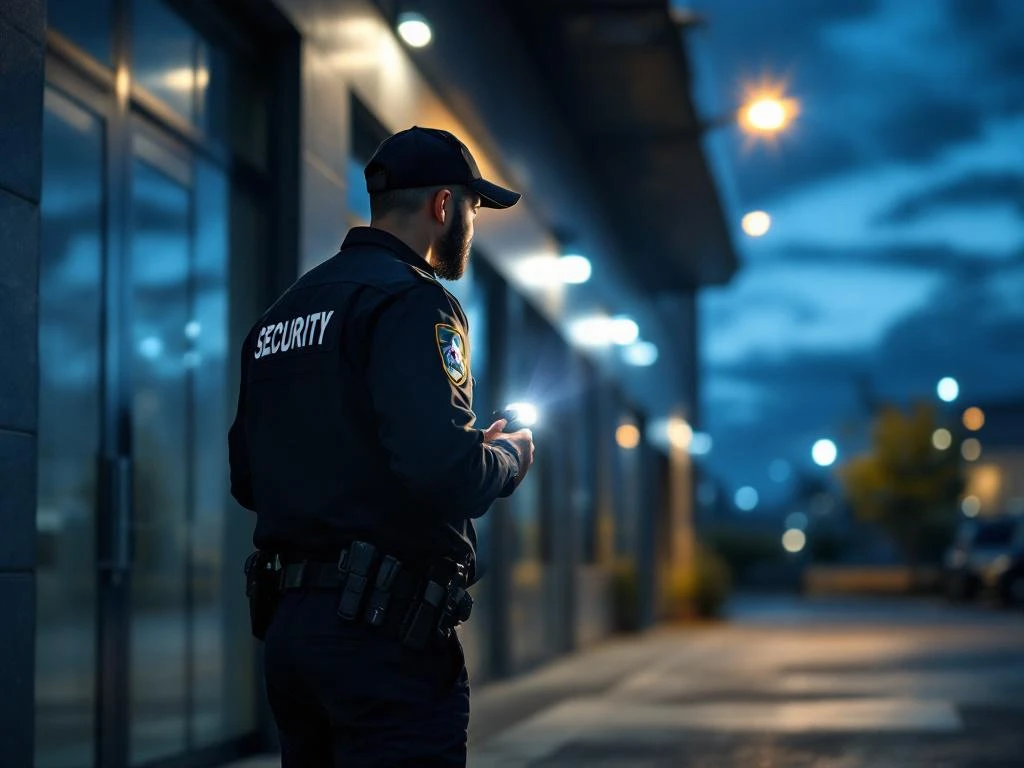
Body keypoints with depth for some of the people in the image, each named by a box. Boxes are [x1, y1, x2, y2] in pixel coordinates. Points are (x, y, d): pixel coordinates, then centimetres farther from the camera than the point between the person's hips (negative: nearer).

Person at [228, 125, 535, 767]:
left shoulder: (281, 313, 16)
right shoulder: (411, 301, -10)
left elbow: (247, 480, 17)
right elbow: (441, 470, -23)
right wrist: (511, 456, -3)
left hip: (290, 621, 9)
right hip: (383, 631, -9)